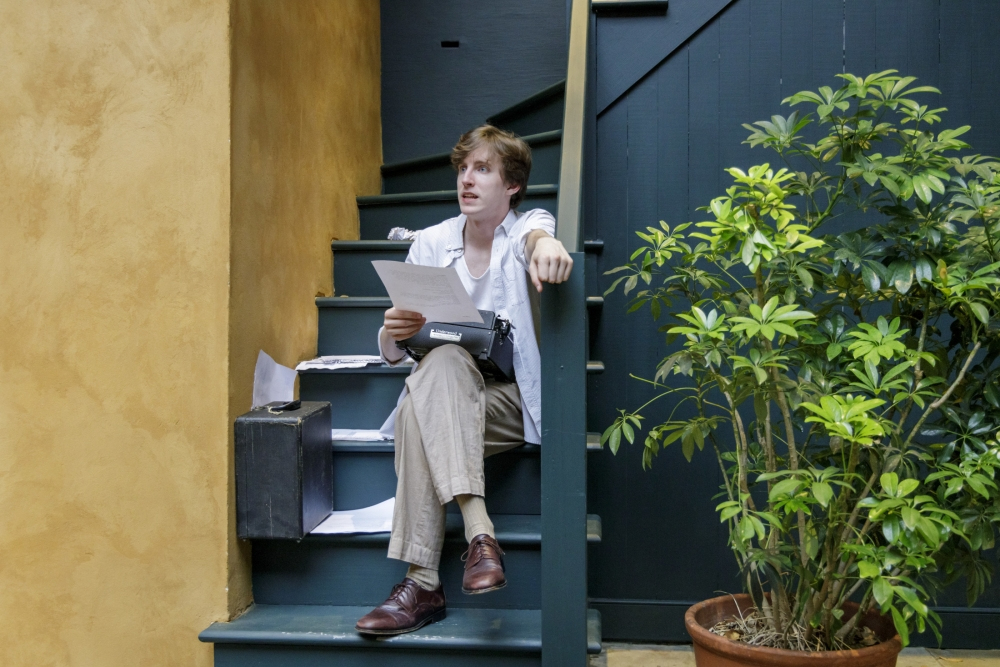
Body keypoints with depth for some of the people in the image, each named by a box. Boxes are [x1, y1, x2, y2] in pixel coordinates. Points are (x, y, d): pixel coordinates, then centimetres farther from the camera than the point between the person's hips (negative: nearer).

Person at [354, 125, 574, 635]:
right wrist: (393, 334, -19)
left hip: (515, 401, -3)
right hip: (445, 403, 3)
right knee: (429, 383, -32)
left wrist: (547, 246, -51)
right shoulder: (431, 243, 10)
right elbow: (392, 351, 7)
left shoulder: (528, 228, 4)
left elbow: (536, 235, -25)